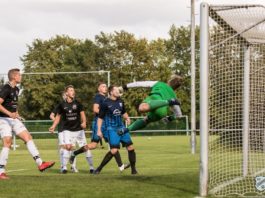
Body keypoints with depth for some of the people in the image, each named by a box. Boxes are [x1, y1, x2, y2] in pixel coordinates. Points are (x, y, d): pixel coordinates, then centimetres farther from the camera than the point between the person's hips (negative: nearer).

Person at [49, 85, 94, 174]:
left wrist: (84, 122, -22)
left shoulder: (77, 103, 0)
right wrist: (53, 126, 0)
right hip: (67, 130, -1)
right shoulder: (62, 105, 0)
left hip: (78, 129, 1)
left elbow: (82, 114, -3)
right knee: (68, 146, -18)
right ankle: (64, 167, -6)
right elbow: (58, 116, 10)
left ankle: (91, 167, 11)